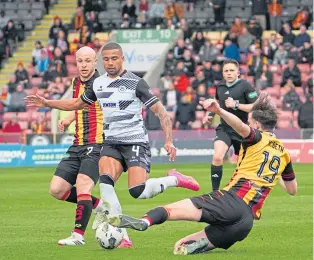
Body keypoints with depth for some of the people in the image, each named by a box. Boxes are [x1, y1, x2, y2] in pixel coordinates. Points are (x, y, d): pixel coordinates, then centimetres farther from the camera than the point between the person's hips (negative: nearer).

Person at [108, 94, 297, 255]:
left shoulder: (258, 138, 8)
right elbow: (293, 189, 39)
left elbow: (241, 127, -17)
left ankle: (144, 222, -54)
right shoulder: (283, 152, 26)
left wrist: (219, 111, -30)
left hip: (233, 200, -6)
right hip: (249, 219, 6)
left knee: (174, 209, -24)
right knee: (181, 247, 11)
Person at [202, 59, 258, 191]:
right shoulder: (220, 86, 6)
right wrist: (211, 114, 11)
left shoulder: (245, 86, -9)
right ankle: (215, 192, -17)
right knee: (217, 157, -22)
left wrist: (236, 105, -22)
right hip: (224, 129, 2)